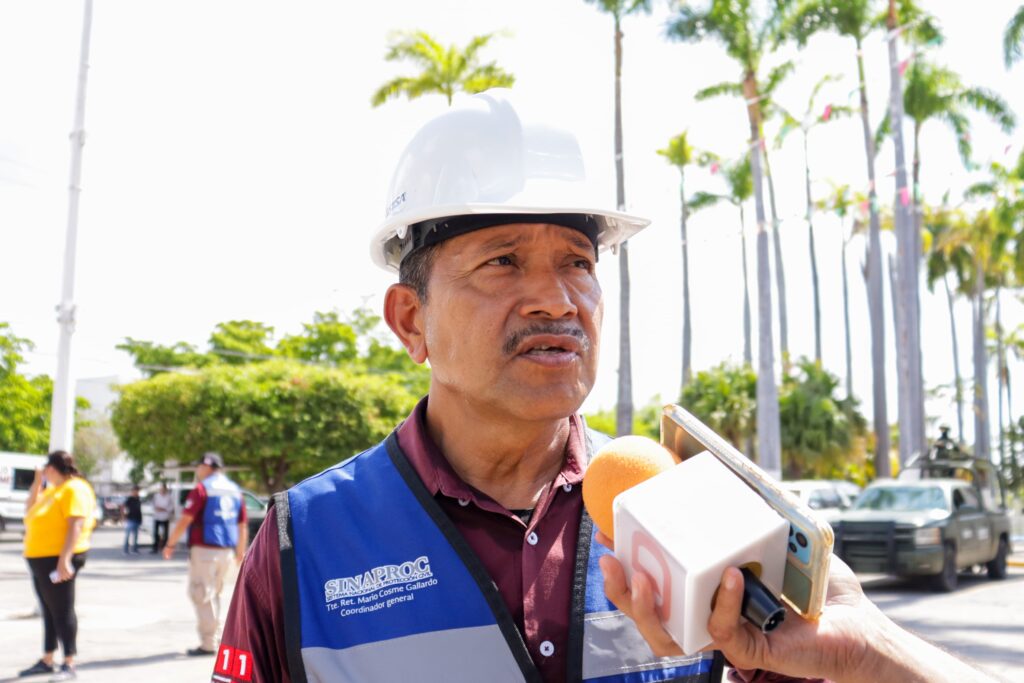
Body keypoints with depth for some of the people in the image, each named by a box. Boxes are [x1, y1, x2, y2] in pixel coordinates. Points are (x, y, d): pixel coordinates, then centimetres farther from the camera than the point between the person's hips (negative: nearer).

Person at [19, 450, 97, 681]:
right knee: (49, 612, 14)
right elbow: (30, 511, 27)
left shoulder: (74, 489, -13)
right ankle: (47, 661, 22)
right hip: (40, 559, 10)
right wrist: (37, 482, 15)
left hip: (58, 560, -10)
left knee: (62, 611, -7)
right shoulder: (53, 489, 17)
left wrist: (64, 560, -28)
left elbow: (76, 526, -22)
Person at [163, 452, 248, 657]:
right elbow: (243, 526, 15)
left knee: (201, 595, -1)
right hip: (227, 551, 7)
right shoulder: (235, 490, 13)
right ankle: (213, 637, 21)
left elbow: (185, 520, -12)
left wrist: (170, 544, -3)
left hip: (204, 550, -7)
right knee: (213, 594, 19)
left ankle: (208, 644, -2)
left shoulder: (202, 488, -6)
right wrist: (240, 553, 21)